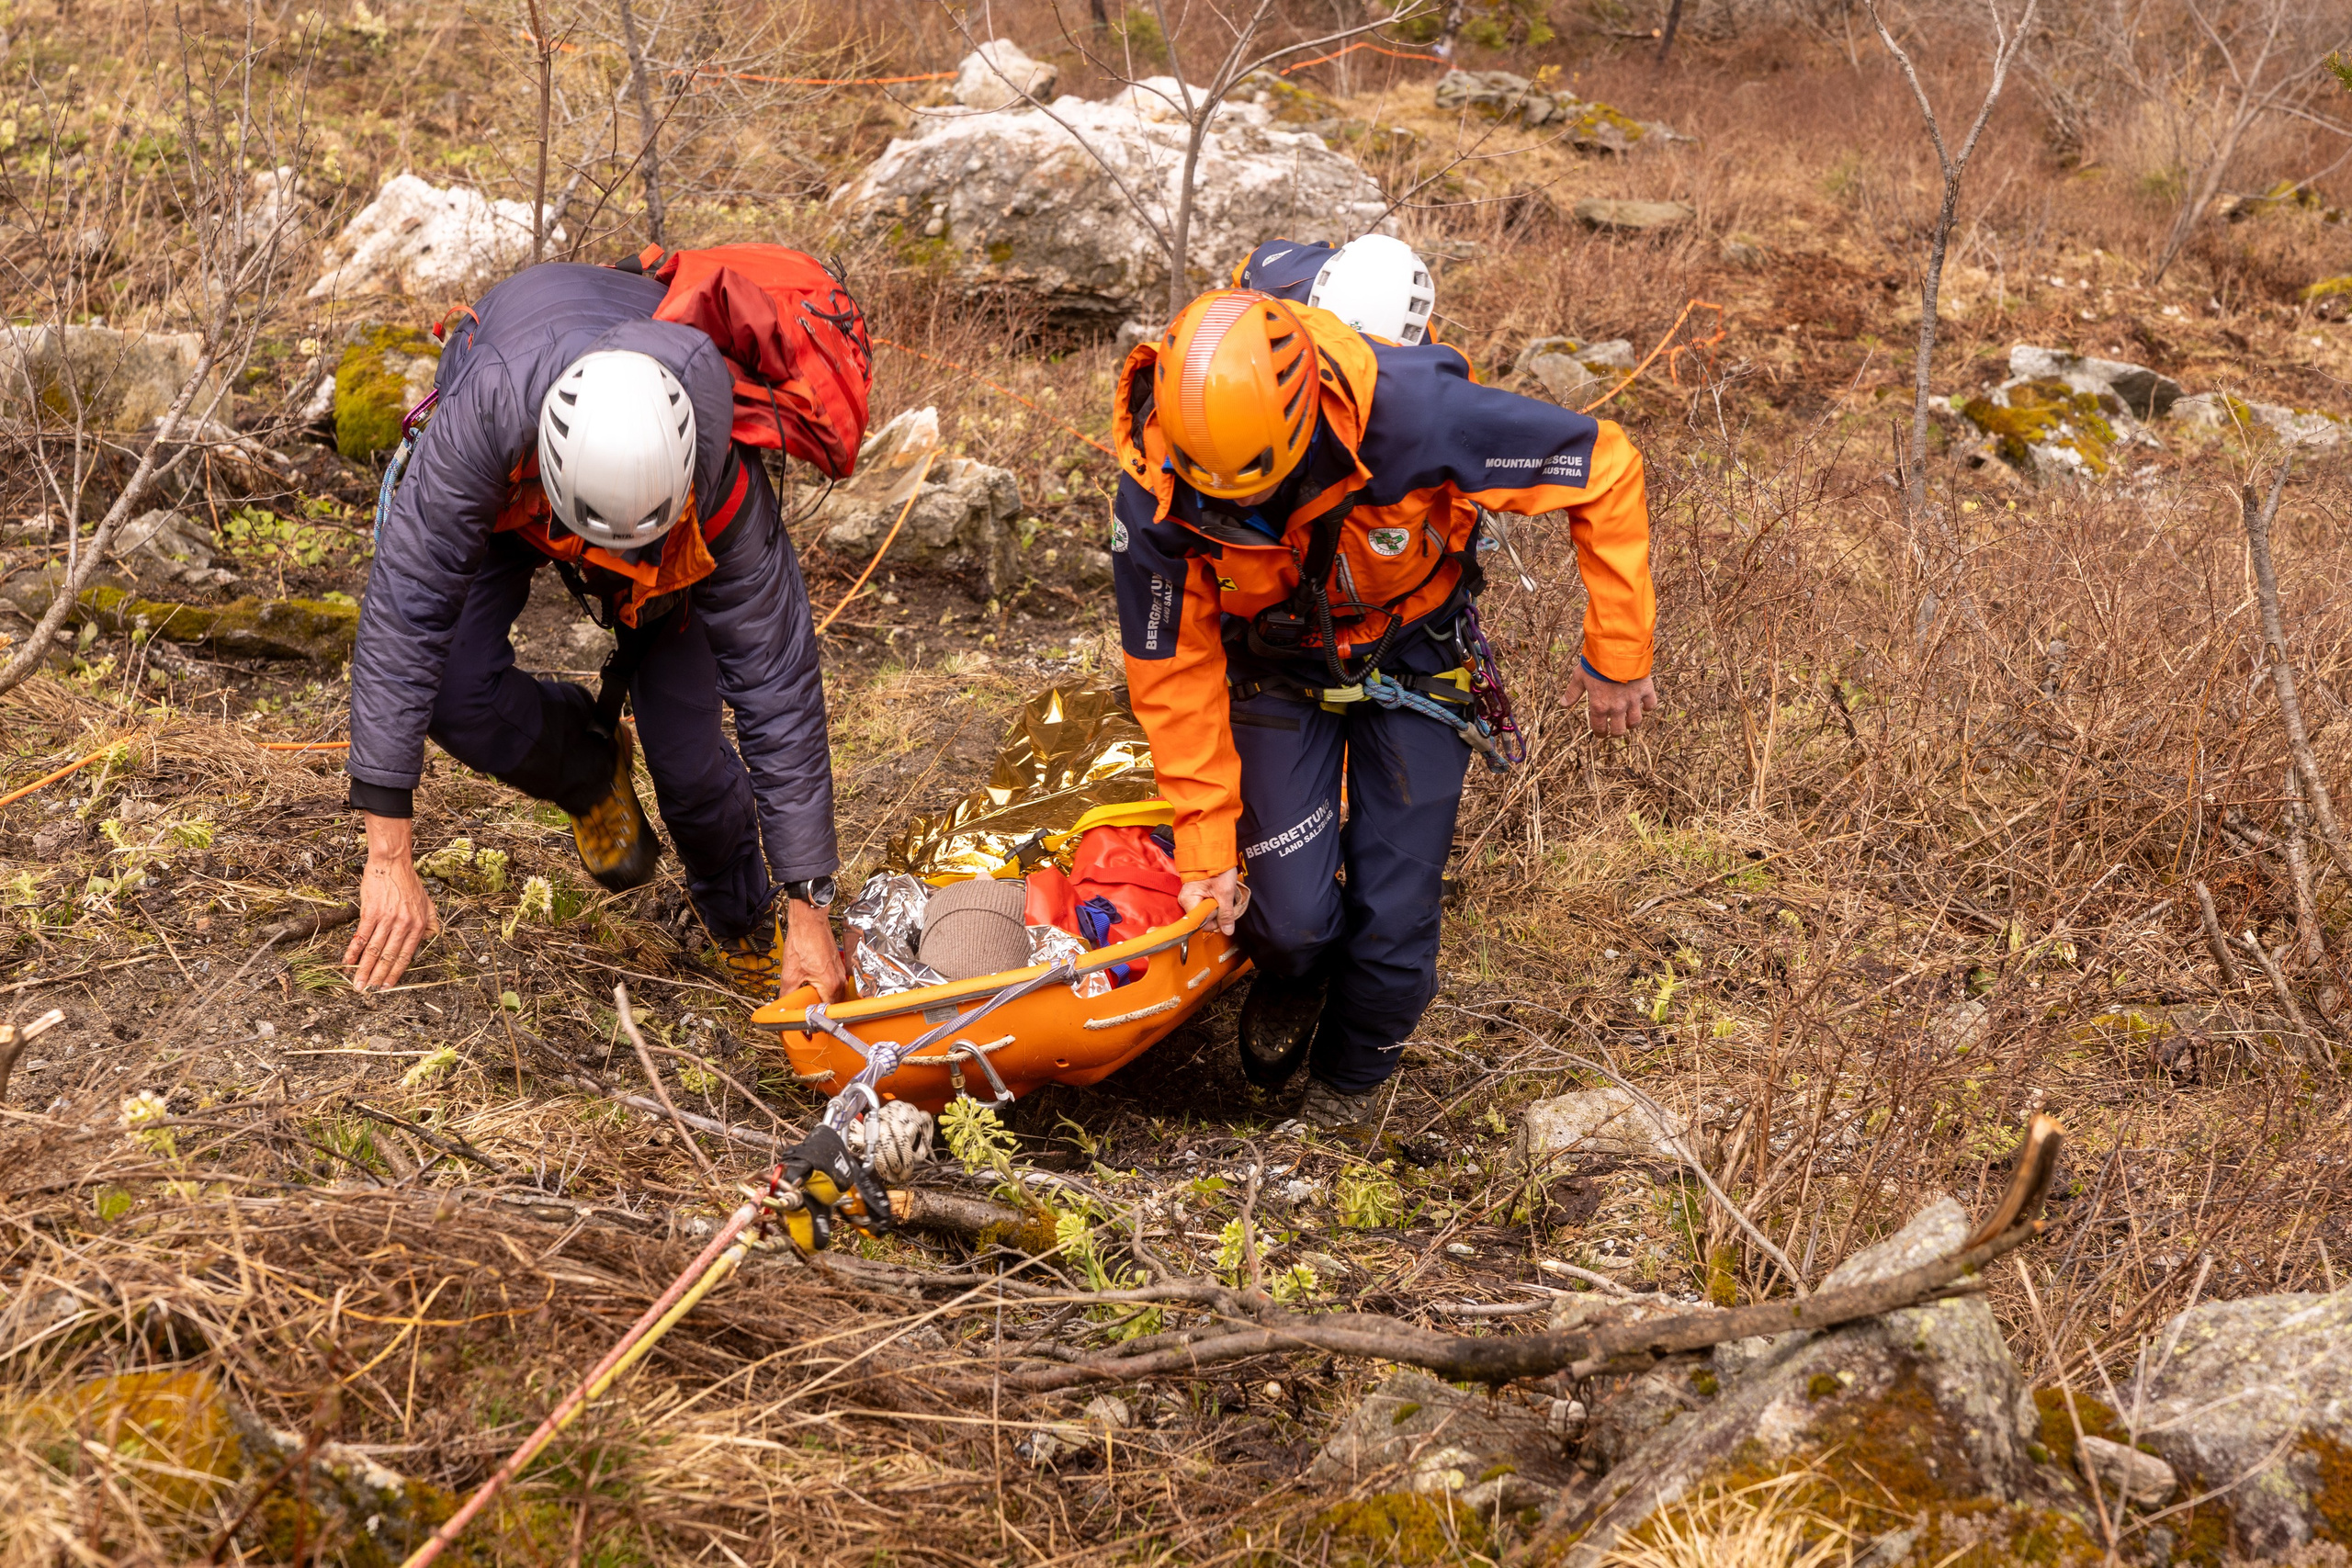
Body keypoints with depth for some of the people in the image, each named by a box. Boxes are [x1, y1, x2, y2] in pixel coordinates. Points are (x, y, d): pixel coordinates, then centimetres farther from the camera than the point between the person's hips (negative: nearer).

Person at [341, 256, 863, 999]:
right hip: (504, 486, 0)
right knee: (456, 693, -23)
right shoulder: (487, 409, -47)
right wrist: (389, 856, -44)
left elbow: (779, 694, -33)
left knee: (684, 748, -12)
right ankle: (587, 767, 12)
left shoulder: (725, 489, -42)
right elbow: (405, 612, -43)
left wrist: (807, 916, -29)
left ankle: (747, 926, 21)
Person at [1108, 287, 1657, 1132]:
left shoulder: (1409, 415, -39)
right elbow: (1176, 675, -14)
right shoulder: (1157, 500, -31)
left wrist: (1616, 657, -19)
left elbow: (1604, 467, -25)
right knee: (1295, 915, -11)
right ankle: (1291, 977, 30)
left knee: (1394, 919, -3)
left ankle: (1351, 1077, 31)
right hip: (1276, 665, 1)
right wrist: (1206, 842, -11)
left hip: (1413, 652, -1)